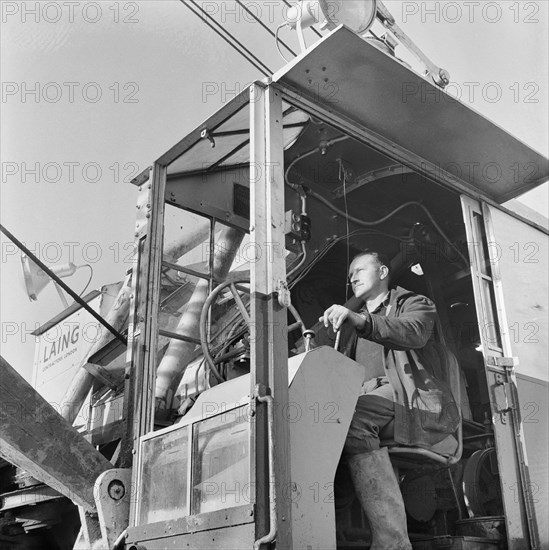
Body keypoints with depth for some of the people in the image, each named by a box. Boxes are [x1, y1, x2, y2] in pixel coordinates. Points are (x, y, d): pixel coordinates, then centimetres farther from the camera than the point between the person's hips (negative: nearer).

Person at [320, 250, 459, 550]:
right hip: (367, 399, 5)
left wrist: (360, 320, -26)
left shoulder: (414, 303, 19)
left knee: (350, 415, -35)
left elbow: (413, 332, -8)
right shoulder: (351, 323, 36)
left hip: (411, 396, -5)